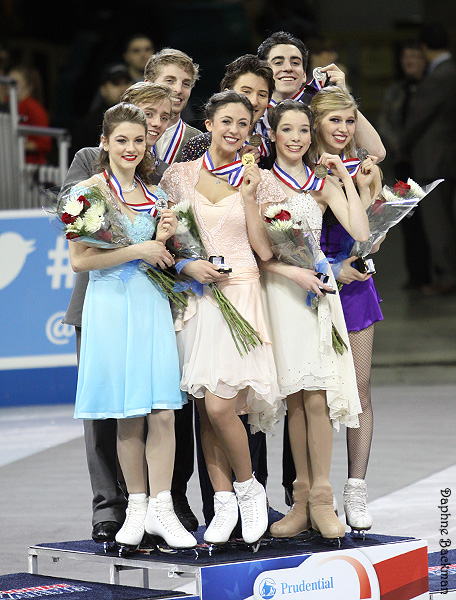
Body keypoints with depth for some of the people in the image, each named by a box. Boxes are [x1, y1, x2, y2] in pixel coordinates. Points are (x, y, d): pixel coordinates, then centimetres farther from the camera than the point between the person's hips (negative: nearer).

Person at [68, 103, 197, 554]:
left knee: (161, 412, -5)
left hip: (151, 304, 3)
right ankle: (137, 508, 10)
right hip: (111, 305, -3)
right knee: (128, 415, 0)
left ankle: (160, 508, -1)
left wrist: (163, 238, -4)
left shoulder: (153, 195, 13)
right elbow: (80, 259, -9)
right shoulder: (88, 191, -1)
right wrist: (138, 250, -12)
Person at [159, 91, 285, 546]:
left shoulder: (253, 180, 5)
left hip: (241, 296, -2)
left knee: (220, 406, -14)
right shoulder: (180, 175, 8)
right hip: (196, 299, 2)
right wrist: (188, 265, -7)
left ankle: (248, 488, 7)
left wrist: (248, 197, -9)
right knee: (206, 409, 1)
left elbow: (264, 250, -2)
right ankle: (224, 503, 11)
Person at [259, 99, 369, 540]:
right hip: (278, 289, -1)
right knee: (295, 398, -2)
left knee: (315, 397, -8)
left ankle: (321, 499, -4)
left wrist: (345, 178, -1)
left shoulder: (323, 185, 12)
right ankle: (302, 501, 6)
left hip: (316, 288, 1)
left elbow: (361, 232, -2)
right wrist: (289, 270, -14)